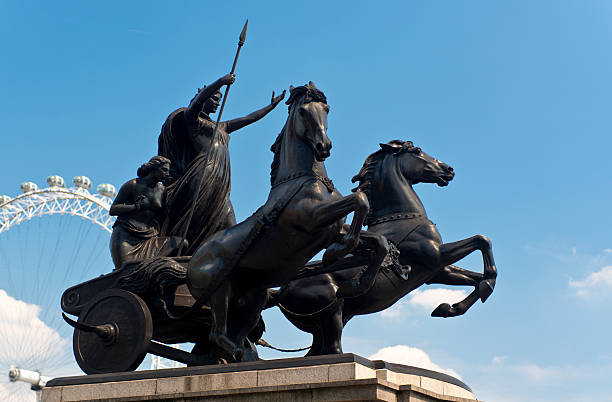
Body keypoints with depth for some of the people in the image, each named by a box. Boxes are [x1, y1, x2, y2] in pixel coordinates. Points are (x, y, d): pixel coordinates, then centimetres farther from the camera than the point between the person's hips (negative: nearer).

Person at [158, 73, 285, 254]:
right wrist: (219, 83, -25)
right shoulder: (191, 119, 10)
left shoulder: (221, 127, 32)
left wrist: (272, 105, 42)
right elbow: (197, 101, -12)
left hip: (220, 187, 8)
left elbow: (248, 118, 39)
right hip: (202, 178, -8)